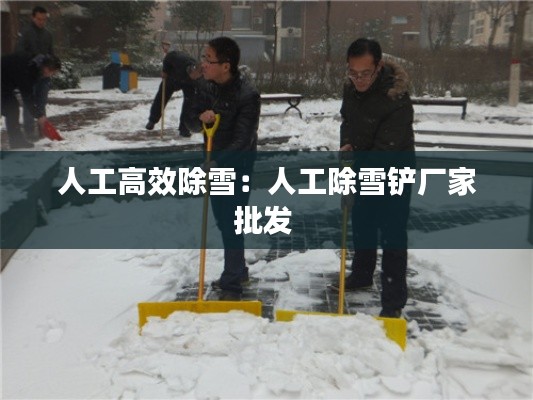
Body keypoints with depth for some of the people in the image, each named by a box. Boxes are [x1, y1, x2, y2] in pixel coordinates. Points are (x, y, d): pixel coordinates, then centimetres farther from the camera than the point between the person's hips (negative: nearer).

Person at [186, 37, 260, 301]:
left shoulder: (248, 95, -22)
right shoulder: (206, 88, -1)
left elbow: (242, 141, -26)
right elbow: (191, 124, 4)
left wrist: (215, 166, -36)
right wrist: (201, 118, -19)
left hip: (238, 163, -7)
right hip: (215, 160, 8)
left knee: (231, 222, -6)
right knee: (222, 220, 16)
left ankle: (232, 284, 5)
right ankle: (238, 271, 34)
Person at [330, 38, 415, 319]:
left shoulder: (396, 99, -30)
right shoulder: (351, 87, -6)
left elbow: (385, 149, -31)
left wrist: (355, 183, -33)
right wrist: (347, 144, -8)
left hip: (393, 170, -7)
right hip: (364, 165, 8)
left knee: (392, 235, -7)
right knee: (361, 224, 20)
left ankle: (393, 301, 1)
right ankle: (361, 276, 41)